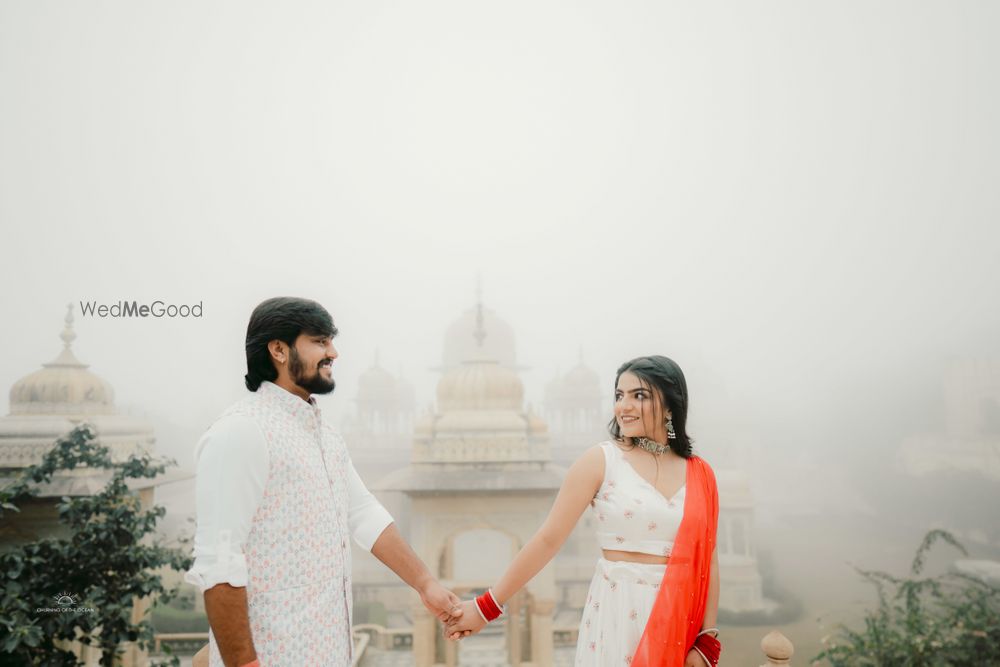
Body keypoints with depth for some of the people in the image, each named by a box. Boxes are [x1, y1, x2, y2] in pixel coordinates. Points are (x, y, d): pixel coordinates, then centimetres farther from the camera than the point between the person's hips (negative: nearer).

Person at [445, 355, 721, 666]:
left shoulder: (700, 474, 2)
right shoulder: (599, 461, -8)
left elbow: (707, 560, 5)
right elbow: (548, 540, -9)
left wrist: (707, 641, -2)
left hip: (680, 618, 3)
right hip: (618, 614, -3)